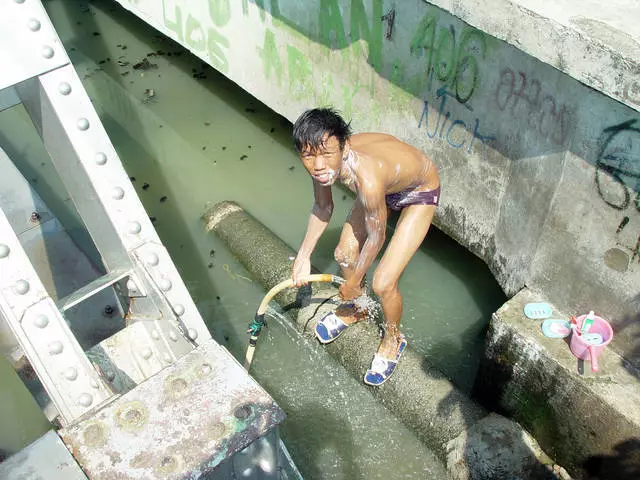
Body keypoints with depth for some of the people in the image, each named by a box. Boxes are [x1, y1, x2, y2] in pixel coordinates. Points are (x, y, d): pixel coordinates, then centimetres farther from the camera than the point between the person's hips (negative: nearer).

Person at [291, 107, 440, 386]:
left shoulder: (367, 179, -44)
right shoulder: (324, 163, -24)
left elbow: (375, 238, -26)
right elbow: (322, 208, -3)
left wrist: (353, 283, -11)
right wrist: (303, 255, -5)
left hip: (419, 194, -6)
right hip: (385, 186, 7)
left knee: (383, 284, -9)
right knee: (344, 253, 12)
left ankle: (392, 340, 23)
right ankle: (351, 310, 44)